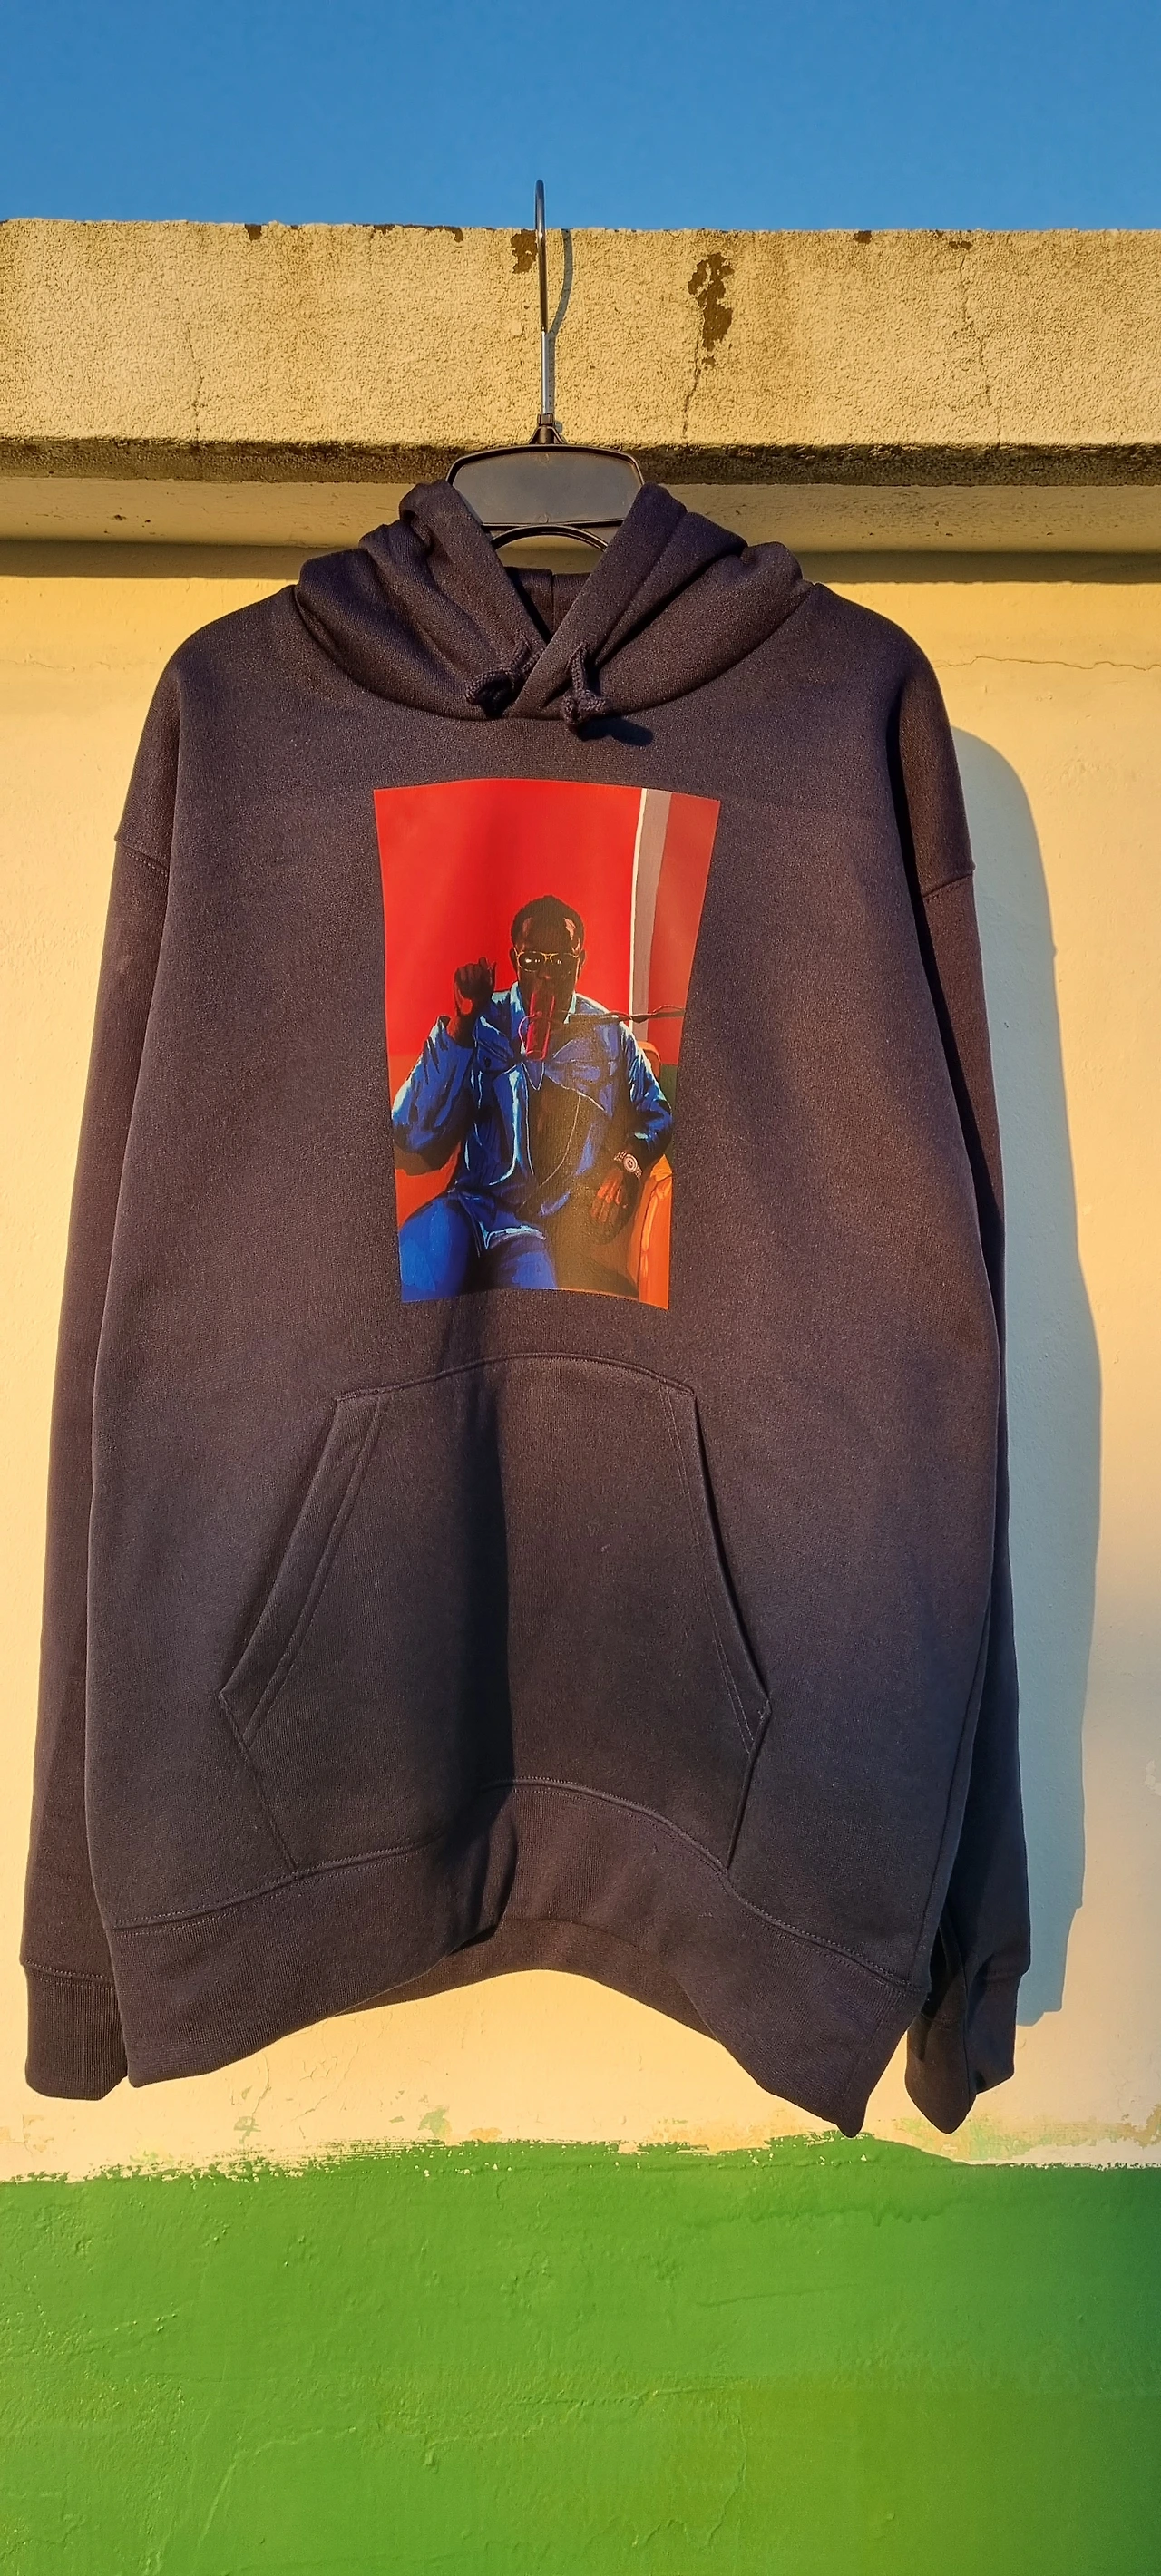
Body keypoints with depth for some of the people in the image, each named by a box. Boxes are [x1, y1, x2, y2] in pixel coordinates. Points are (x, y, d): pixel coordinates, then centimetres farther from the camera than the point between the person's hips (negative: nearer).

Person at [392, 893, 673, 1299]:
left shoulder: (610, 1036, 10)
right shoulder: (483, 1026, 4)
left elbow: (655, 1112, 25)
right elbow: (414, 1137, -5)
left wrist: (629, 1162, 2)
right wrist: (457, 1027, -13)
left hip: (551, 1223, 1)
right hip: (474, 1202, 0)